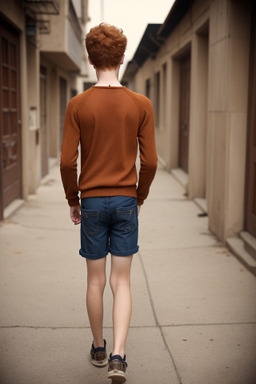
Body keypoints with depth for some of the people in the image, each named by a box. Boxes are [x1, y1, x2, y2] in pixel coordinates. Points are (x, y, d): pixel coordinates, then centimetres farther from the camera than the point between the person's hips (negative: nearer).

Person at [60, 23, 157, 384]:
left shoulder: (77, 105, -6)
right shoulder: (141, 105, -3)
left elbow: (67, 162, -7)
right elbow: (150, 161, -4)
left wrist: (73, 201, 8)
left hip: (91, 203, 0)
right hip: (125, 202, 0)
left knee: (96, 281, 13)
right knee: (121, 281, 7)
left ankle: (99, 349, 29)